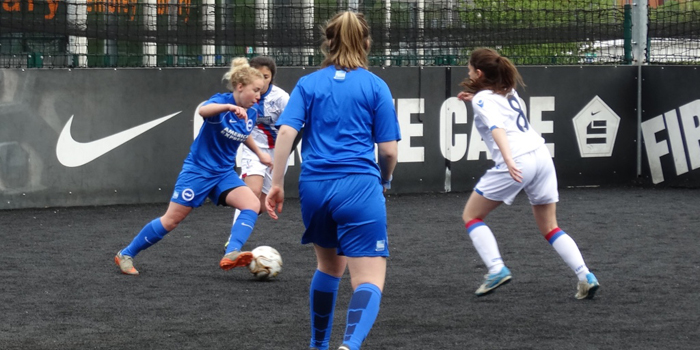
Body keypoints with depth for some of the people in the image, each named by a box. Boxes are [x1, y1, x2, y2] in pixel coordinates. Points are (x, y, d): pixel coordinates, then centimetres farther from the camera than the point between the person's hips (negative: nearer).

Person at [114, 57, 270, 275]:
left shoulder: (251, 114, 0)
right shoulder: (222, 100, -19)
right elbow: (203, 110, -46)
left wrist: (259, 153, 32)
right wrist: (229, 106, -62)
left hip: (224, 174, 6)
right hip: (198, 169, -6)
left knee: (253, 204, -20)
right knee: (171, 220, -1)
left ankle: (231, 255, -34)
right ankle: (126, 255, 16)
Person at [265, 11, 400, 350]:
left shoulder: (308, 84, 9)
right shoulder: (376, 87, 4)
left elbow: (286, 132, -4)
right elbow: (389, 150, 2)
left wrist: (276, 183, -1)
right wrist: (384, 180, 21)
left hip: (314, 187, 4)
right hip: (359, 187, -4)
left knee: (329, 264, 28)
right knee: (370, 279, -7)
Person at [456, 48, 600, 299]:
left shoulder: (482, 99, -1)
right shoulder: (508, 91, 21)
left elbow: (497, 128, -20)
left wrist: (509, 160, -33)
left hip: (516, 163, -7)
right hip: (541, 155, 7)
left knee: (471, 216, 9)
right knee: (549, 228, 13)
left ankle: (496, 269, -6)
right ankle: (586, 277, -2)